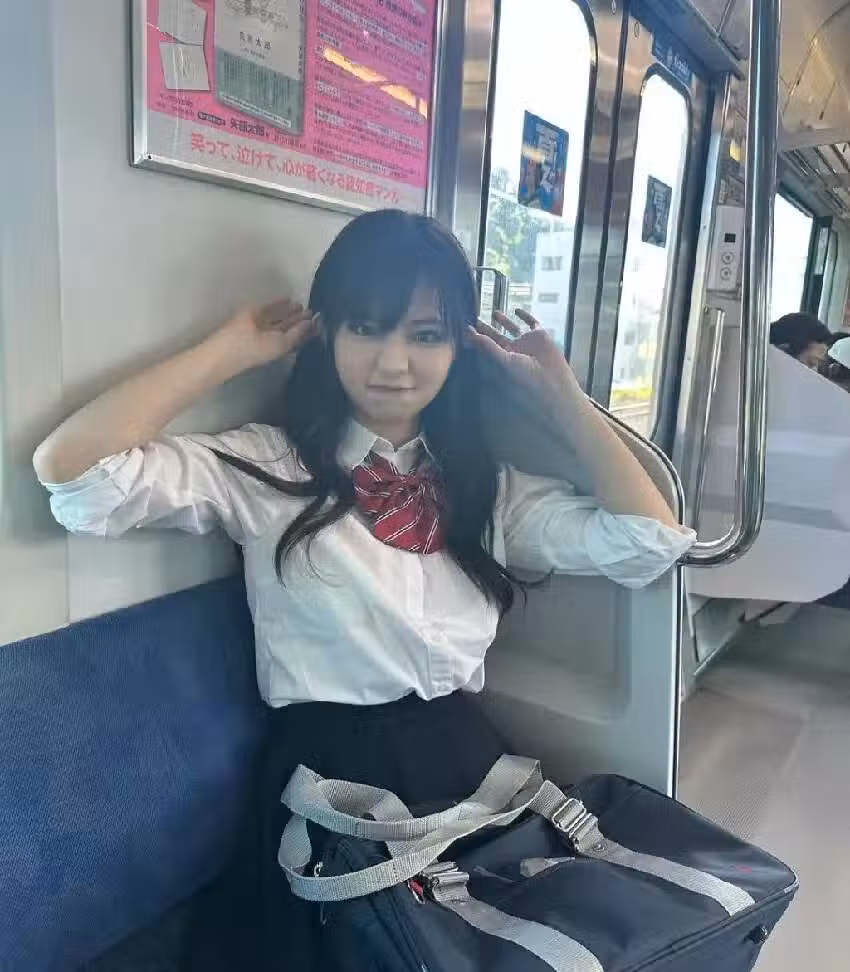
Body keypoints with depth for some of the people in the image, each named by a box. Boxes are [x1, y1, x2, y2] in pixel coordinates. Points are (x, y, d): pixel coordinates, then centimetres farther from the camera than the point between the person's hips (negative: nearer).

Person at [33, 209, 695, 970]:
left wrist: (558, 387, 2)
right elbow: (71, 471, -17)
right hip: (328, 772, -3)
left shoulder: (486, 486, 7)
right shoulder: (267, 468, -5)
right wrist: (236, 349, -9)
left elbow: (651, 540, 0)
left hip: (466, 759, 4)